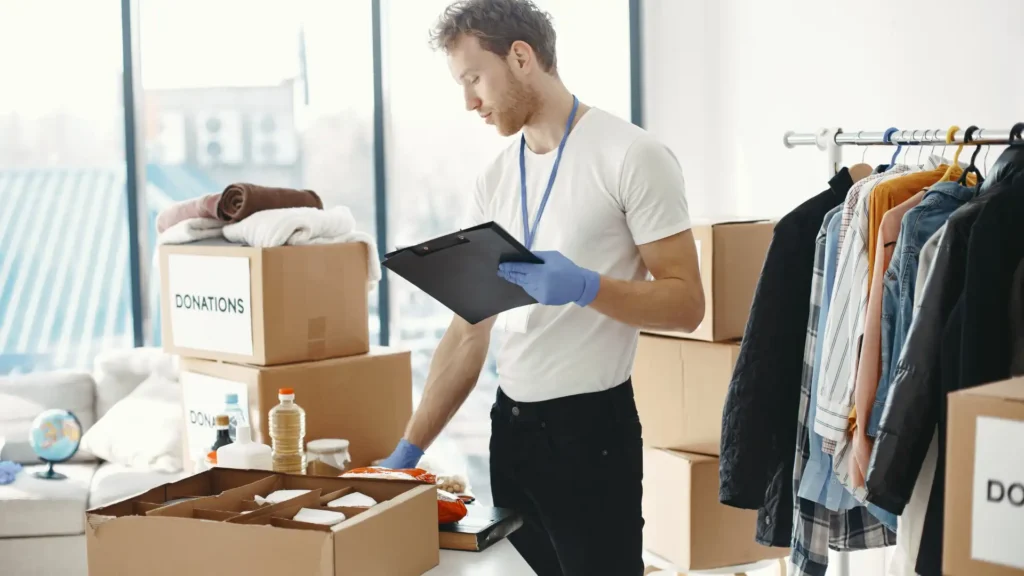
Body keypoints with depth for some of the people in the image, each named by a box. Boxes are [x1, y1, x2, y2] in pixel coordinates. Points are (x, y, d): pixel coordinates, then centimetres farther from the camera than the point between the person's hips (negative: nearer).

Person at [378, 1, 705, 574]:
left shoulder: (631, 156, -10)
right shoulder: (495, 180, 9)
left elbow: (686, 303, -11)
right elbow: (469, 331, 10)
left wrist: (584, 286, -26)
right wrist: (411, 447, 5)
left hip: (591, 425, -6)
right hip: (509, 425, 6)